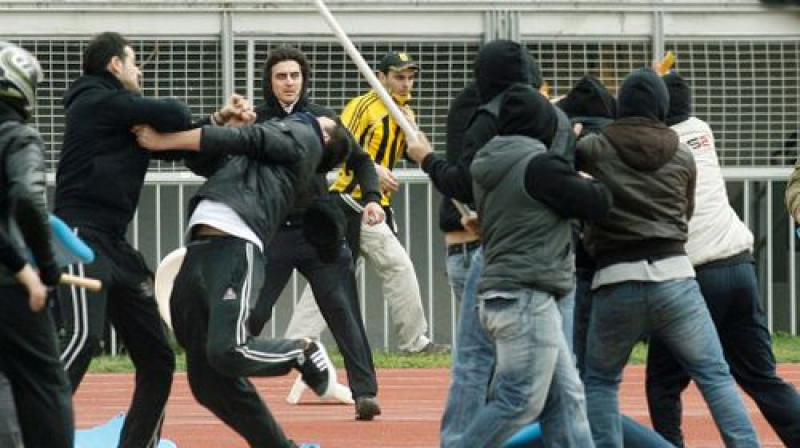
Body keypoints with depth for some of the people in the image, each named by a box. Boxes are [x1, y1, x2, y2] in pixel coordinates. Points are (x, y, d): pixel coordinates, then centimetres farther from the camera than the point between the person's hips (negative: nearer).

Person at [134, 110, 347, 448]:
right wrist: (229, 123, 26)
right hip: (198, 252, 8)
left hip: (235, 246, -8)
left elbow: (245, 140, 2)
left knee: (228, 352, -25)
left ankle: (304, 353, 2)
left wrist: (162, 141, 4)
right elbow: (201, 161, 39)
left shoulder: (304, 136, 12)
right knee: (208, 382, 2)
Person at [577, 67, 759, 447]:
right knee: (715, 376, 5)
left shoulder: (596, 148, 3)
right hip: (675, 276, 1)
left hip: (617, 281, -1)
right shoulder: (681, 158, 11)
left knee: (599, 381, 17)